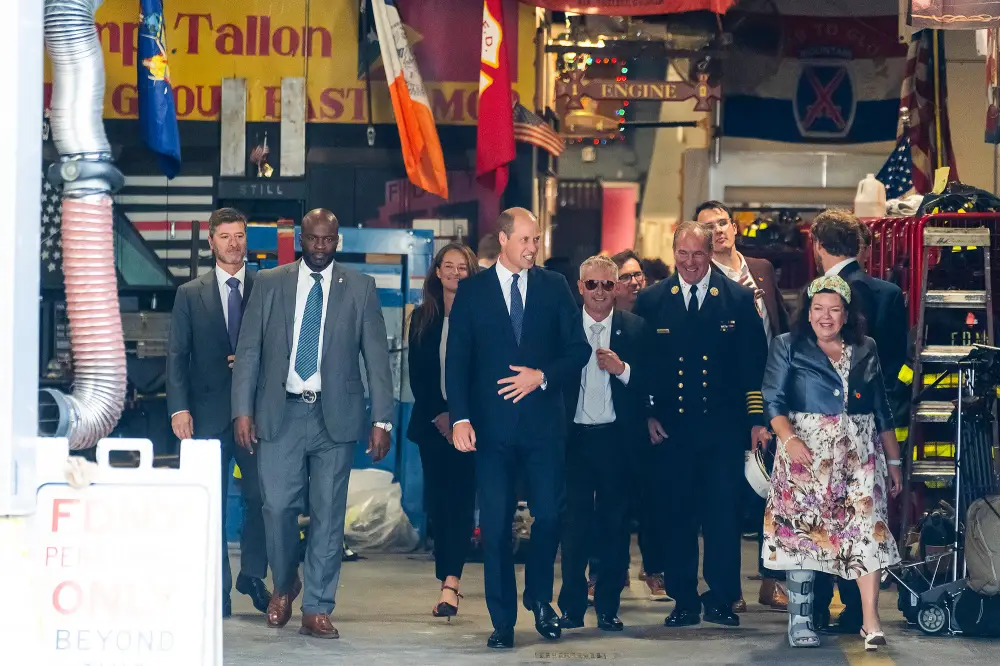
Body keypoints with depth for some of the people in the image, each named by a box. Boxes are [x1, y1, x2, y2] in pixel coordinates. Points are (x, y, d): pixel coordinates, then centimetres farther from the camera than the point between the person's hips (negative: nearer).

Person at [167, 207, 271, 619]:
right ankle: (217, 590, 6)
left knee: (260, 496, -3)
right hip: (208, 411, 0)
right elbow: (177, 355, 3)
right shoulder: (190, 295, 8)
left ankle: (253, 576, 16)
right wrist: (179, 407, -7)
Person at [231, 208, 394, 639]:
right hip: (280, 412, 0)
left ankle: (317, 610, 6)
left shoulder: (360, 288, 5)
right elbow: (249, 350, 5)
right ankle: (284, 586, 23)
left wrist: (382, 420, -2)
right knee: (278, 507, -3)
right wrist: (243, 410, -3)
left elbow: (376, 357, 4)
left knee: (328, 514, 0)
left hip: (335, 415, 0)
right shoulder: (269, 283, 7)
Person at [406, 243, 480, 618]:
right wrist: (438, 415, -4)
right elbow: (417, 374, 6)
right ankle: (450, 582, 8)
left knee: (460, 498, -10)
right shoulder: (423, 318, 8)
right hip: (432, 421, 3)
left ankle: (450, 581, -17)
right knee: (437, 499, 3)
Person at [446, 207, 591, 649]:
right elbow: (458, 360, -1)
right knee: (496, 525, 1)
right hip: (492, 425, -1)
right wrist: (459, 417, -11)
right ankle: (502, 621, 9)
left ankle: (540, 599, 23)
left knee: (549, 515, -2)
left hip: (543, 421, 1)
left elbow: (578, 348, 6)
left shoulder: (554, 287, 7)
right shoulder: (472, 290, 3)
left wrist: (543, 376, -11)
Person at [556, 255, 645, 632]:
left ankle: (608, 607, 11)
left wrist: (622, 369, -15)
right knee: (574, 520, 1)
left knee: (615, 522, 4)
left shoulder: (634, 328, 5)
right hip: (574, 435, 0)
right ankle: (572, 606, 7)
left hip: (616, 436, 0)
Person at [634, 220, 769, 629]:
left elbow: (754, 364, 3)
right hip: (671, 427, 1)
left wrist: (757, 419, -2)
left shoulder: (739, 299, 3)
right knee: (677, 515, 4)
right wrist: (644, 414, -1)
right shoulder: (651, 302, 5)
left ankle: (721, 601, 9)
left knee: (724, 514, 0)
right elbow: (641, 364, 7)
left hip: (723, 426, -1)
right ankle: (684, 601, 12)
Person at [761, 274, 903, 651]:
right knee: (804, 531, -4)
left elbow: (881, 411, 16)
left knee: (867, 529, -10)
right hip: (807, 453, -2)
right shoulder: (788, 347, 5)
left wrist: (893, 460, 13)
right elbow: (773, 400, -3)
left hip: (860, 455, 2)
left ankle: (871, 621, -13)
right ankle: (800, 620, 2)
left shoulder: (865, 351, 13)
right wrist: (789, 438, -20)